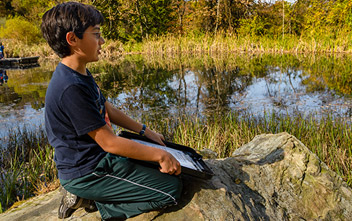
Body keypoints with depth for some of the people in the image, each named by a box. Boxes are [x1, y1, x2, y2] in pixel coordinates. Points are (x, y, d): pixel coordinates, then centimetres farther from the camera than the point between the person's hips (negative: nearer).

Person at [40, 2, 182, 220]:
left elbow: (109, 110, 15)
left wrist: (146, 131, 13)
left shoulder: (81, 74, 5)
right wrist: (160, 155, -18)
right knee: (172, 188, -9)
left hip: (97, 157, 10)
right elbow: (109, 142, -24)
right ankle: (92, 199, -2)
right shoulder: (71, 87, -27)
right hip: (88, 173, -10)